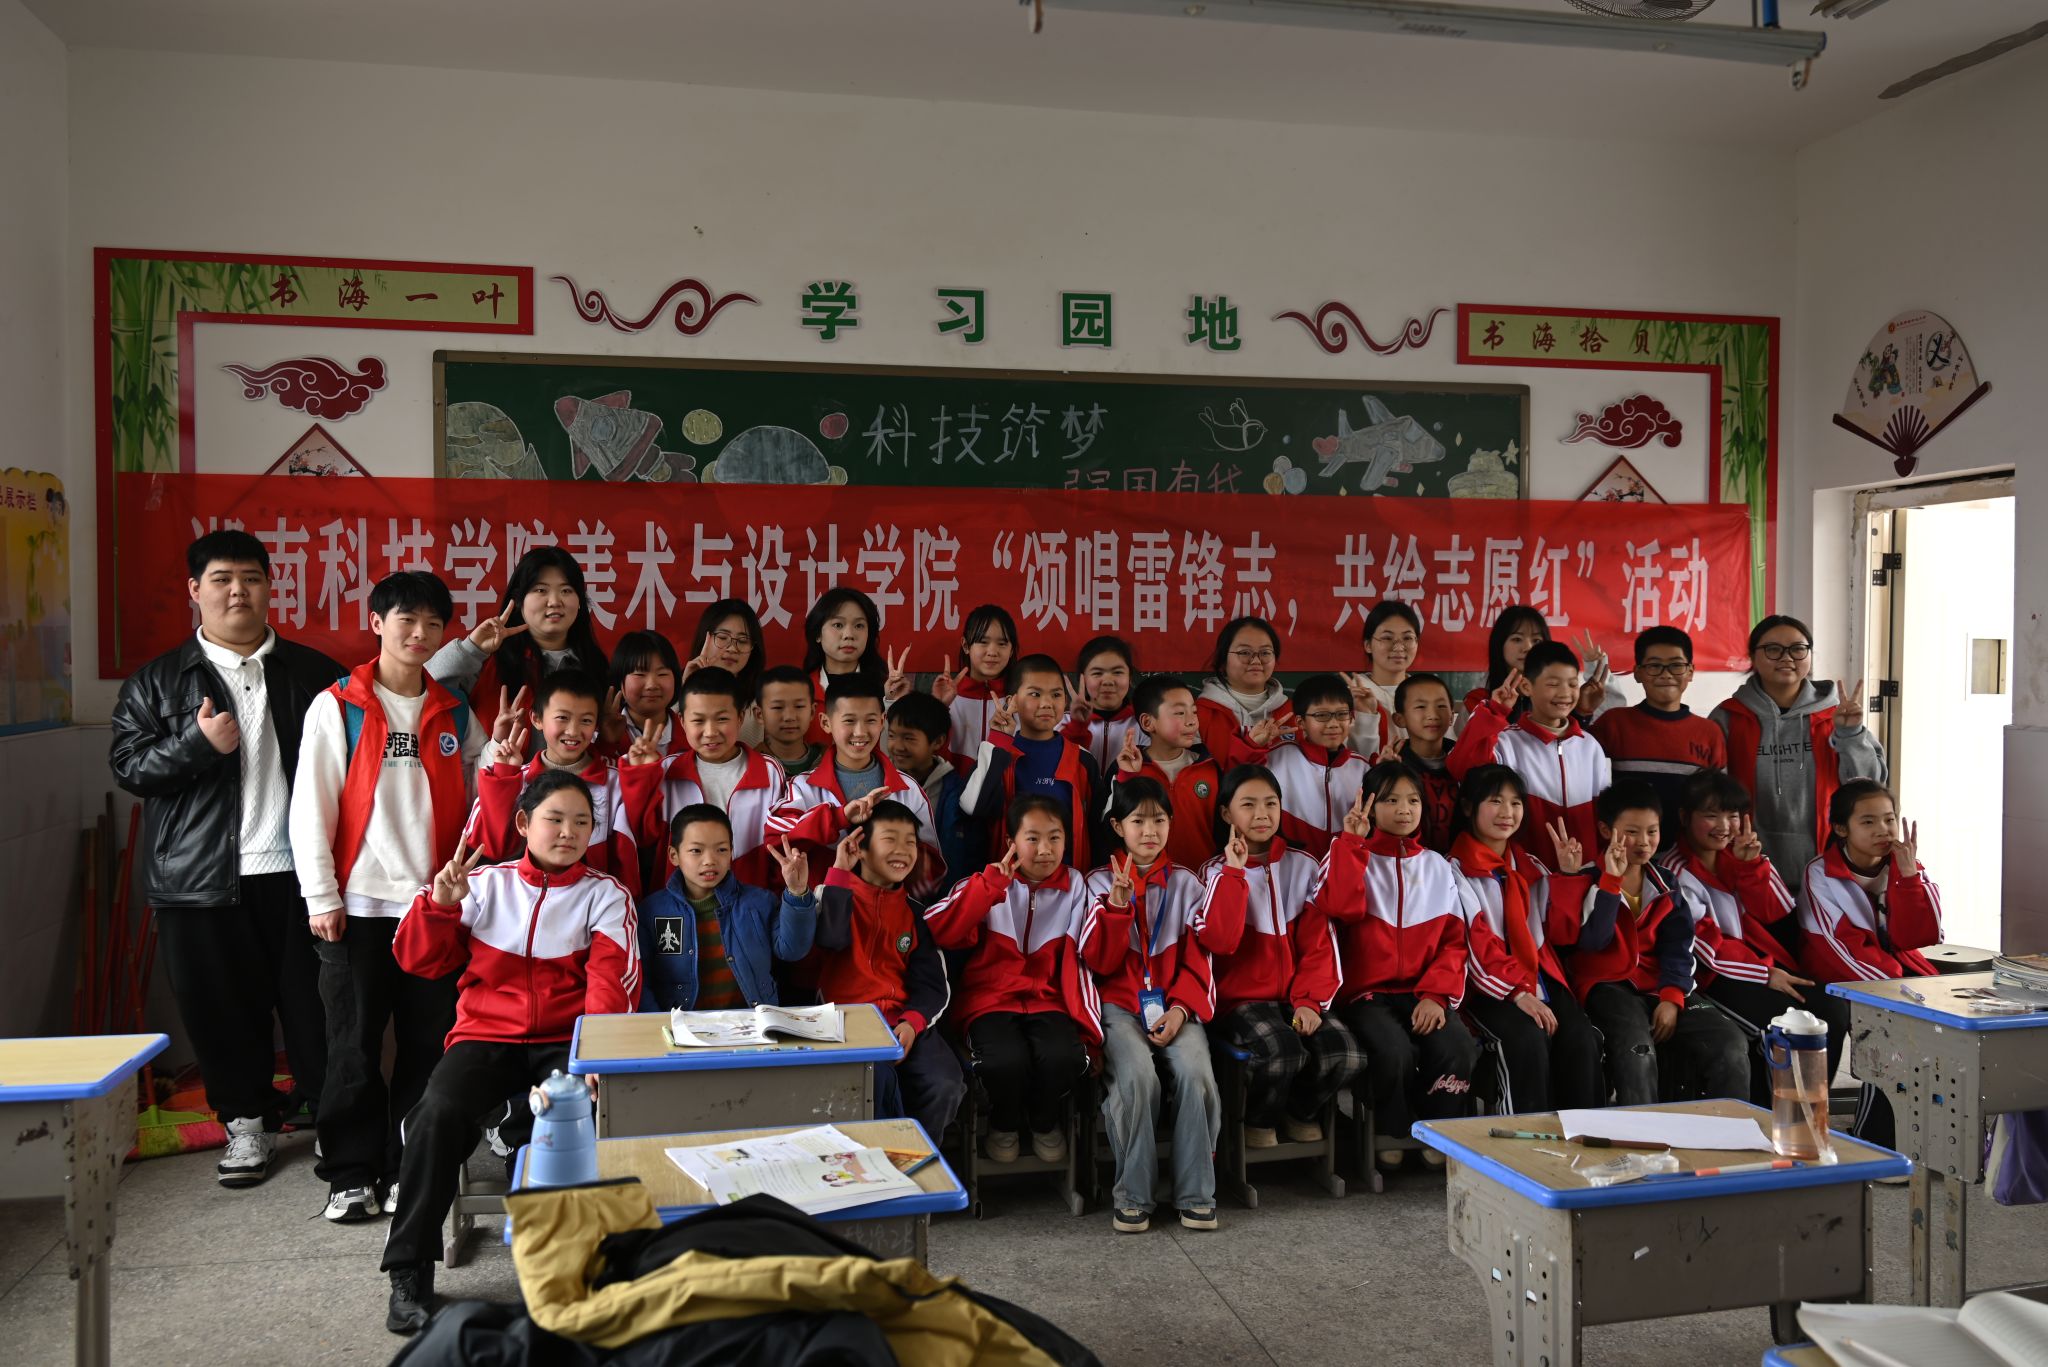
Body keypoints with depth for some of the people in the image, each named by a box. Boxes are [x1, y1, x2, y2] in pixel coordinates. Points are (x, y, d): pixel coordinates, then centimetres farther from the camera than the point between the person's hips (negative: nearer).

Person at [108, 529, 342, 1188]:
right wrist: (200, 744, -15)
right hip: (202, 879, 0)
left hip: (297, 870, 0)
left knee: (313, 1000, 3)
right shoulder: (155, 682, 9)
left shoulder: (312, 673, 10)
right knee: (222, 1005, 7)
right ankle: (247, 1120, 23)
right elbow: (128, 765, 2)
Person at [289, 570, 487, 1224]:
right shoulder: (337, 706, 0)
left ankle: (409, 1170, 19)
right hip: (359, 903, -2)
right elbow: (310, 806, -2)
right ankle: (352, 1174, 16)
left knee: (428, 1043, 6)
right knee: (355, 1045, 4)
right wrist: (322, 897, -7)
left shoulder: (456, 714, 10)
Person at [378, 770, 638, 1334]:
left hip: (565, 1040, -1)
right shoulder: (486, 883, 10)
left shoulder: (606, 895, 6)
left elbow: (612, 977, -9)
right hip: (486, 1035, 1)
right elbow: (421, 962, 9)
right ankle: (410, 1271, -12)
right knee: (439, 1112, -28)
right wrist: (441, 903, -10)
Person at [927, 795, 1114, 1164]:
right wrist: (992, 882, -19)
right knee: (1006, 1060, -33)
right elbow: (941, 934, -13)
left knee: (1063, 1058, -31)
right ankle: (1004, 1125, 4)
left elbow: (1101, 960, 0)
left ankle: (1044, 1123, 5)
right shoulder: (989, 883, 4)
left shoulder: (1075, 887, 9)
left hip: (1049, 1001, 1)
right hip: (991, 999, -1)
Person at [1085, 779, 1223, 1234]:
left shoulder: (1186, 884, 12)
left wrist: (1181, 1009, -11)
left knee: (1195, 1073, -28)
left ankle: (1195, 1194, -13)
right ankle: (1132, 1195, -14)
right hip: (1120, 1003, -1)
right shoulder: (1101, 883, 7)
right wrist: (1117, 904, -17)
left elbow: (1197, 959, 7)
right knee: (1137, 1075, -31)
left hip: (1174, 1004, 2)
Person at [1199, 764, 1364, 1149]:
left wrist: (1309, 1001, -10)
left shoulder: (1302, 867, 9)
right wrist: (1234, 871, -16)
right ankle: (1259, 1123, -1)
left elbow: (1318, 943, 3)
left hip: (1296, 998, 3)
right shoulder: (1218, 871, 1)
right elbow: (1221, 942, -16)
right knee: (1283, 1052, -33)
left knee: (1348, 1057, -24)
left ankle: (1301, 1112, 8)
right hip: (1242, 1000, -3)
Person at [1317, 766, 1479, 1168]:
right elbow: (1339, 908, -17)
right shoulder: (1352, 858, 6)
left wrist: (1437, 994, -7)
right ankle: (1393, 1135, -4)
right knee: (1395, 1052, -32)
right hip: (1368, 995, -3)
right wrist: (1352, 842, -17)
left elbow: (1454, 939, 7)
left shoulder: (1437, 866, 15)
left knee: (1458, 1050, -28)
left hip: (1425, 994, 3)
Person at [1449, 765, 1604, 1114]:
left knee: (1582, 1042, -23)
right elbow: (1476, 944, -10)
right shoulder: (1456, 870, 0)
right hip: (1490, 989, -5)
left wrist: (1569, 874, 4)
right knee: (1528, 1040, -32)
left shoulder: (1531, 868, 20)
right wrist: (1517, 992, -20)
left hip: (1540, 978, 5)